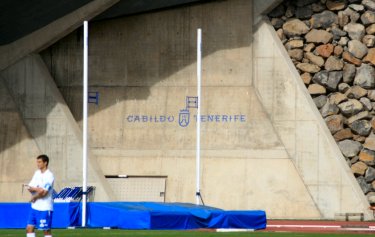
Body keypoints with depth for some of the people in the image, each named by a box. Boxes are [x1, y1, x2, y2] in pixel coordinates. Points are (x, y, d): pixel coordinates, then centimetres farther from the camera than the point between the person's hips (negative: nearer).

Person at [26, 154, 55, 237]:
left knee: (46, 230, -1)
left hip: (45, 208, -8)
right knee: (29, 228, 3)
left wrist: (34, 197, -5)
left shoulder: (49, 176, -13)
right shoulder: (37, 173, 10)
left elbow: (44, 192, -20)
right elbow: (29, 187, 5)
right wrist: (36, 189, -15)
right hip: (35, 206, 8)